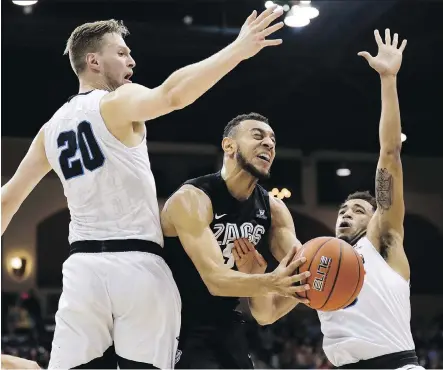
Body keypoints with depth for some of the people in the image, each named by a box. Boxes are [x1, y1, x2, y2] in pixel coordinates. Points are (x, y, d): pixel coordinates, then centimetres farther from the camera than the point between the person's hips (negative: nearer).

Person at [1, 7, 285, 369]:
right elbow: (173, 94, -24)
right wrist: (238, 50, -27)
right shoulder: (117, 101, -3)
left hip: (82, 266, 5)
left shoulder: (52, 128, 17)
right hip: (137, 265, -5)